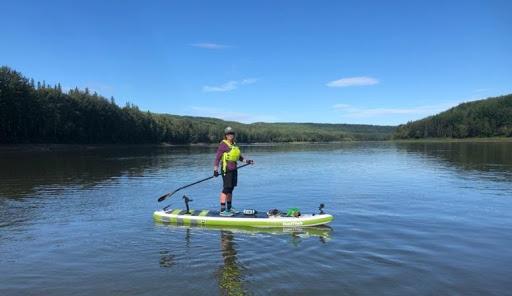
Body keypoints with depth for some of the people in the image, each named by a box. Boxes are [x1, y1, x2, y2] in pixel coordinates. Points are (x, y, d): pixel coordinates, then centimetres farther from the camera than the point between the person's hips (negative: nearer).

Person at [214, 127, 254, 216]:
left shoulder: (234, 144, 14)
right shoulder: (223, 144, -10)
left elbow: (239, 156, 26)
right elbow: (217, 157, -14)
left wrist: (246, 161, 22)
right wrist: (215, 169, -19)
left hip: (234, 169, 8)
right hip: (226, 169, -8)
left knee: (231, 189, 14)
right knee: (226, 189, -9)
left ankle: (229, 208, 25)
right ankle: (222, 210, -7)